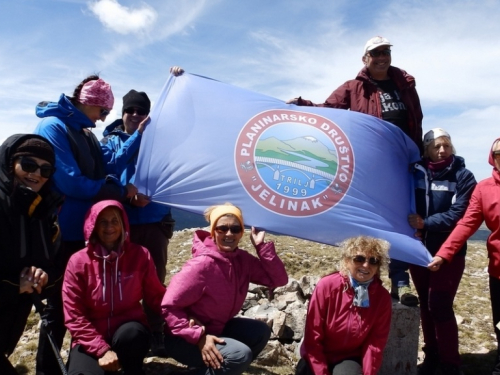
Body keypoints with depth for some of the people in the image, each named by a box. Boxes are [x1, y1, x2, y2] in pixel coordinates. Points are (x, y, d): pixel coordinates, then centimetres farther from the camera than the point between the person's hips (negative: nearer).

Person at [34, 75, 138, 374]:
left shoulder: (85, 133, 12)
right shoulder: (52, 127, -14)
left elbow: (101, 173, 9)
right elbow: (69, 183, -22)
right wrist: (120, 192, -15)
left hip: (88, 230, 8)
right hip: (63, 233, -8)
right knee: (60, 305, 5)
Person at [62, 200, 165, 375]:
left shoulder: (139, 255, -5)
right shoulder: (78, 262, -7)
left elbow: (156, 296, 1)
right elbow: (74, 316, -7)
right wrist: (102, 349, -17)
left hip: (130, 333, 1)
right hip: (91, 340, 0)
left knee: (129, 334, -35)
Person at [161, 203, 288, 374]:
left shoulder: (242, 259, -6)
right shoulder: (202, 265, -27)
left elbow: (279, 280, -8)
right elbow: (169, 306, -24)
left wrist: (262, 246, -16)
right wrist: (199, 337, -30)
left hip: (217, 328, 8)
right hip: (185, 339, -8)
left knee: (261, 332, -5)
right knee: (240, 355, -25)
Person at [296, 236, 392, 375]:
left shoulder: (383, 298, -11)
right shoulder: (327, 286, -19)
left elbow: (375, 344, -6)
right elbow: (312, 338, -14)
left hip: (350, 360, 1)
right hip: (320, 357, 0)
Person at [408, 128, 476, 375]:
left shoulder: (462, 176, -3)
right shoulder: (415, 173, 5)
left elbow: (459, 215, -13)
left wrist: (426, 223, -19)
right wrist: (412, 227, -12)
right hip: (419, 250, 4)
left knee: (440, 306, -4)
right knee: (426, 305, 11)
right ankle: (432, 355, 27)